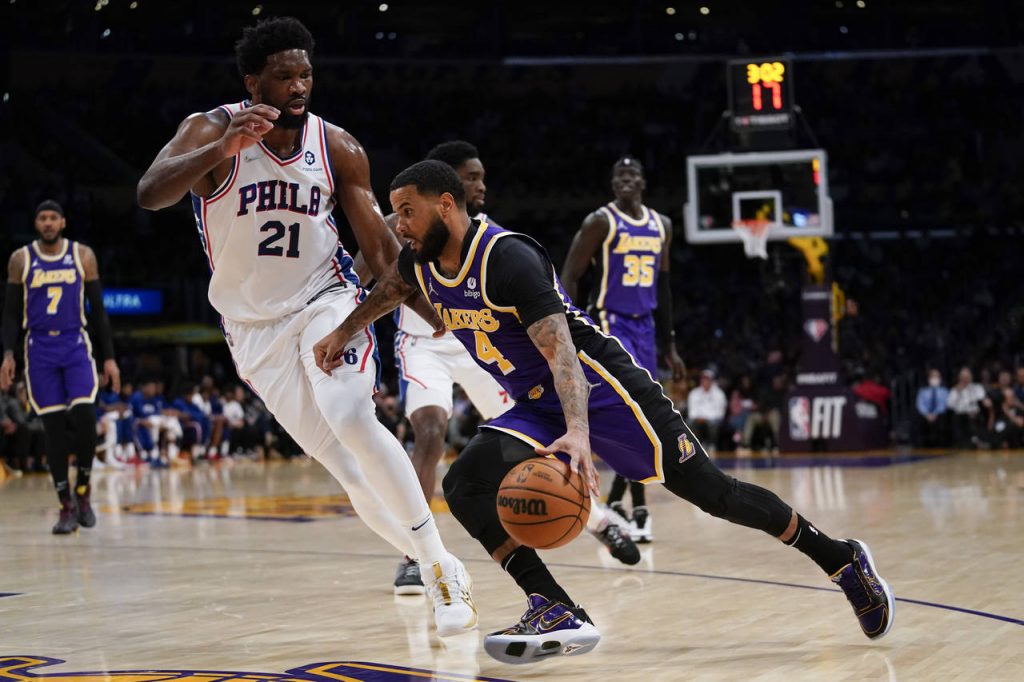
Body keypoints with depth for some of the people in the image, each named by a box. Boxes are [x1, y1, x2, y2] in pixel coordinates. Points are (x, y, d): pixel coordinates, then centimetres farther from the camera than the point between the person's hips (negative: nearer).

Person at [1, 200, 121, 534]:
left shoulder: (83, 256, 3)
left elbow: (98, 309, 6)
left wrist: (109, 357, 2)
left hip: (76, 346, 0)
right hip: (40, 350, 0)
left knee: (84, 419, -16)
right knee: (54, 428, -1)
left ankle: (82, 491, 5)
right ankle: (66, 506, 6)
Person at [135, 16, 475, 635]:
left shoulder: (338, 148, -6)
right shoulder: (212, 131, -13)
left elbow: (382, 246, 1)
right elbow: (151, 194, -31)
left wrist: (438, 314, -9)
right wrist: (222, 150, -46)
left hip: (327, 302, 0)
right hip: (256, 325, 1)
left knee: (352, 422, -25)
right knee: (341, 460, -2)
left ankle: (442, 567, -18)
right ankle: (430, 566, 13)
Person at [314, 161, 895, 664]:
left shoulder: (507, 257, -25)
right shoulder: (422, 262, 0)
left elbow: (559, 349, -35)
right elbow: (390, 289, 28)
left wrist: (578, 433, -48)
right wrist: (345, 332, 26)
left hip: (600, 387, -8)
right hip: (537, 407, 8)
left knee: (712, 492, -4)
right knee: (466, 485, -17)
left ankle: (842, 558, 14)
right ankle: (558, 614, -23)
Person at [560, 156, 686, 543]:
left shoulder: (661, 226, 10)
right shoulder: (600, 222, -9)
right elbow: (568, 279, -9)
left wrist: (669, 345, 17)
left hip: (644, 327, 7)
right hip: (609, 325, -7)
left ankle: (615, 502, 22)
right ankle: (638, 509, -13)